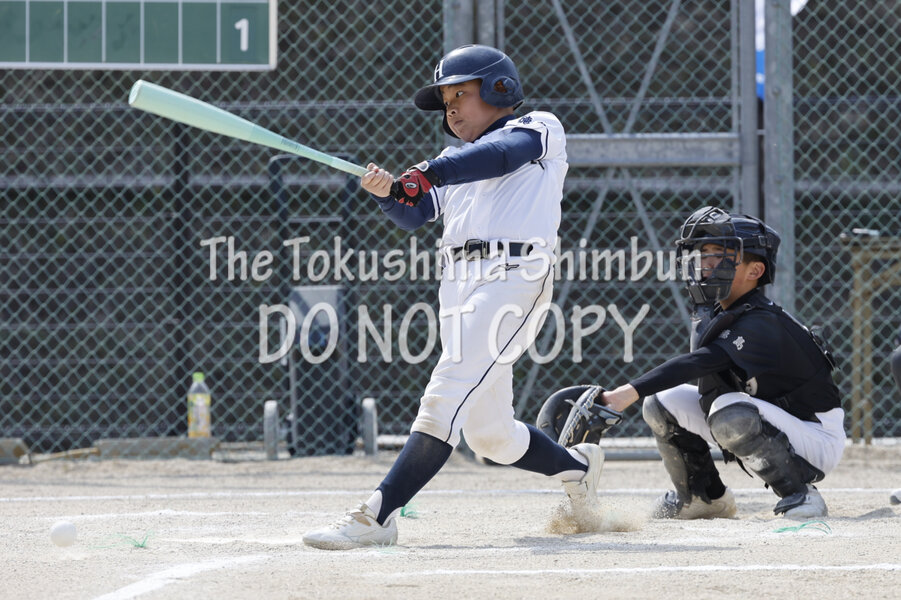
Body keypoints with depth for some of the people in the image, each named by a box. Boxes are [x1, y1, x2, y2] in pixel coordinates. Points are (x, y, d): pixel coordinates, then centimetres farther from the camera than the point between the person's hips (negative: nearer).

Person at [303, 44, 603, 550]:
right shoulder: (456, 165, 29)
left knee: (445, 400, -18)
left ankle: (377, 518, -25)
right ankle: (577, 465, 32)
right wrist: (389, 193, -7)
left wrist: (428, 174, -27)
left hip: (513, 277, -8)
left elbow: (498, 154, -13)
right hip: (459, 283, 8)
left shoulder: (541, 130, 9)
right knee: (488, 434, 9)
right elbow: (414, 215, 16)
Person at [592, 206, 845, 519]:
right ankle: (705, 497, 17)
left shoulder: (760, 324, -28)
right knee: (662, 403, -1)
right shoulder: (718, 316, 2)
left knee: (732, 414, -36)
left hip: (818, 440, -8)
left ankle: (800, 493, -16)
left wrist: (630, 392, -51)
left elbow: (699, 363, -41)